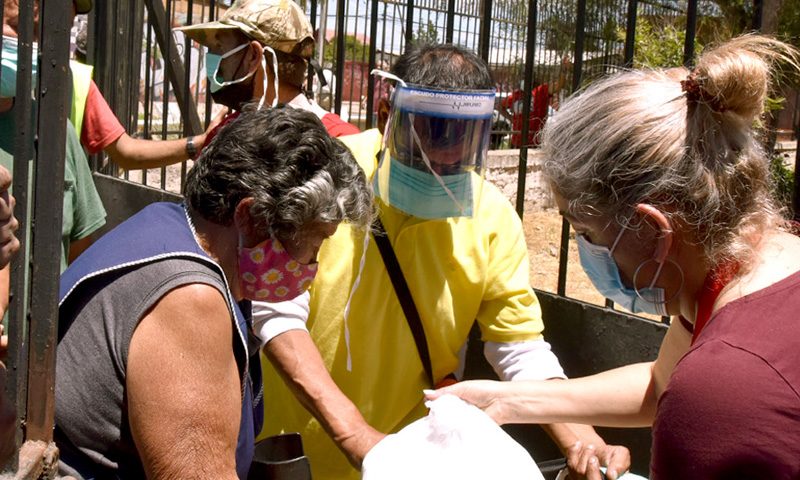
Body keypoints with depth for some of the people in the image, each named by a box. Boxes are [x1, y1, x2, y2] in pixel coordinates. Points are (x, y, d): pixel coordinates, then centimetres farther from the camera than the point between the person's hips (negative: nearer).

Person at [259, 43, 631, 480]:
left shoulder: (492, 217, -9)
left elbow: (522, 350, -4)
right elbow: (278, 308, -21)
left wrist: (583, 444, -20)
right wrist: (347, 427, -31)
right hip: (299, 441, -2)